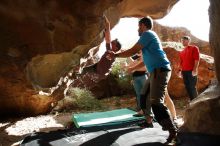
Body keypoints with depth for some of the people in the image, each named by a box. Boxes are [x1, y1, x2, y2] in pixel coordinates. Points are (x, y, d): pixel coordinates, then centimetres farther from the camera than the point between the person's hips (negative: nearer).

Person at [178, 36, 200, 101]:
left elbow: (197, 59, -7)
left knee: (192, 87, -8)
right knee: (187, 87, 5)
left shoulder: (194, 48, 2)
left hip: (191, 71, -6)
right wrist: (180, 70, 10)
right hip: (184, 72, 6)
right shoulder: (181, 52, 19)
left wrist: (195, 69, -17)